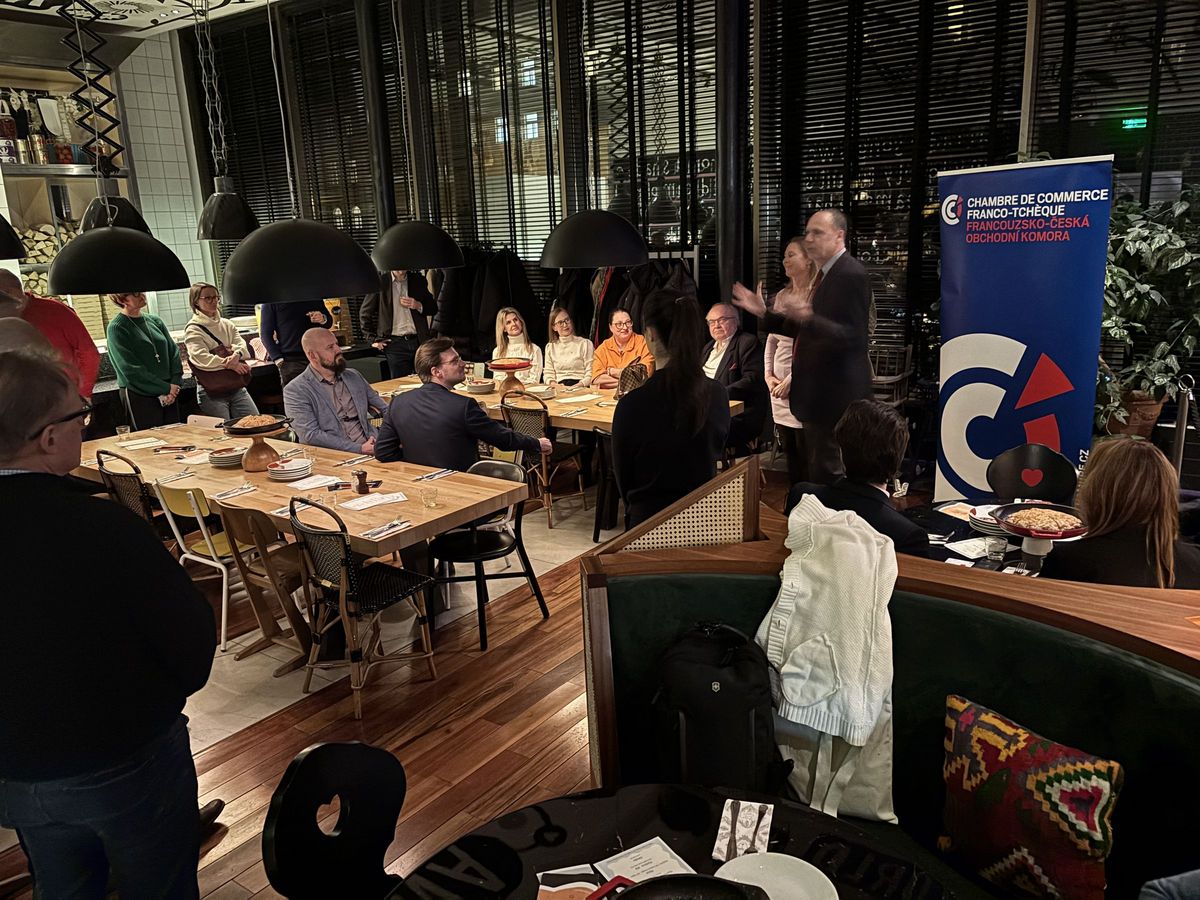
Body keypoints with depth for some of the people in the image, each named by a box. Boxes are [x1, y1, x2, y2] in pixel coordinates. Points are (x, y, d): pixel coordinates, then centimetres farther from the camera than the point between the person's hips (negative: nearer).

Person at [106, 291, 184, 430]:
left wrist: (175, 385, -6)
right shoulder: (116, 328, -6)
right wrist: (165, 388, -15)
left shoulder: (155, 321, 11)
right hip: (140, 396, -5)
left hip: (170, 393, 5)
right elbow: (130, 370, -12)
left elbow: (174, 352, 9)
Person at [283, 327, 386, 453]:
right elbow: (311, 435, -11)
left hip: (371, 448, 6)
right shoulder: (295, 390, -1)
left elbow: (387, 410, 22)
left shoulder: (354, 376, 17)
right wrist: (359, 449, -18)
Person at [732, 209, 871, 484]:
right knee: (818, 469, 19)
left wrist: (808, 318, -39)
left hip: (835, 393, -10)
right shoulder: (825, 274, 13)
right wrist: (764, 313, 10)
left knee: (829, 472, -5)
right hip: (818, 391, 10)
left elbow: (852, 337, -25)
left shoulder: (851, 275, -16)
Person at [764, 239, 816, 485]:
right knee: (790, 455, 14)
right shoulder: (781, 296, 13)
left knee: (807, 458, -2)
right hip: (779, 388, 7)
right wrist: (768, 375, 4)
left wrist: (792, 380, -16)